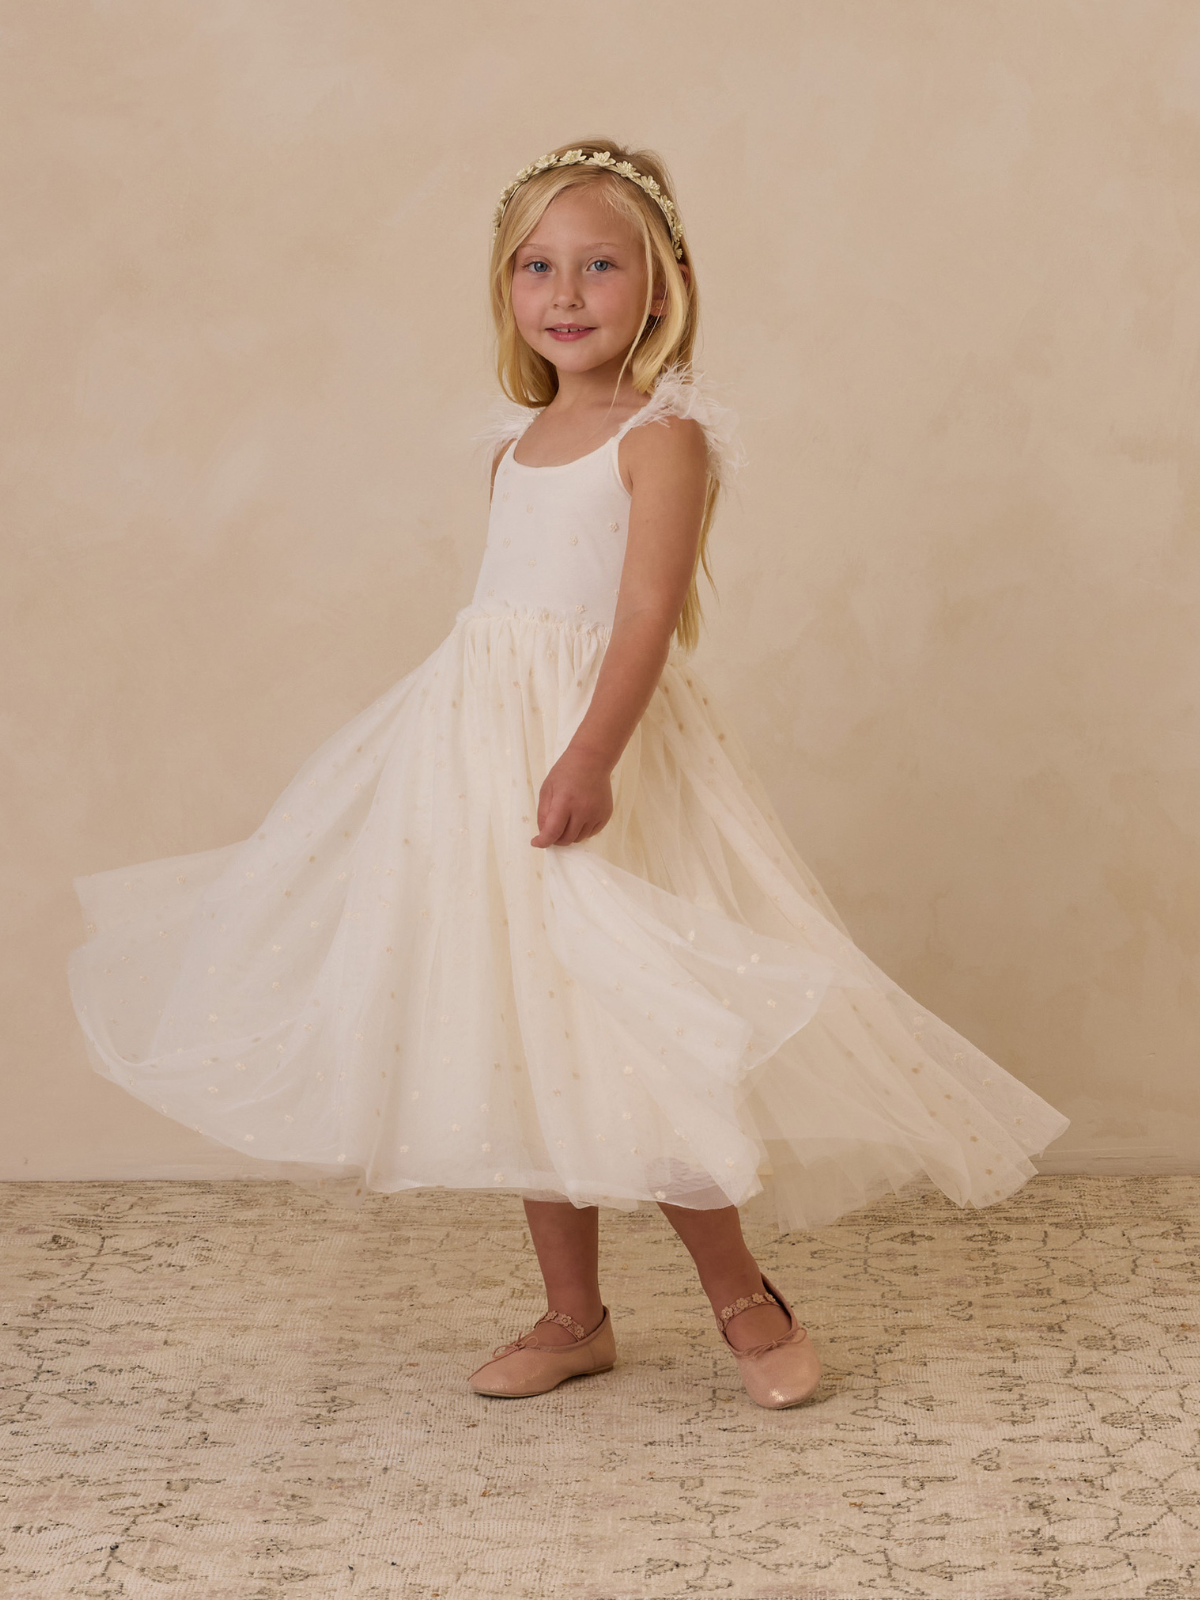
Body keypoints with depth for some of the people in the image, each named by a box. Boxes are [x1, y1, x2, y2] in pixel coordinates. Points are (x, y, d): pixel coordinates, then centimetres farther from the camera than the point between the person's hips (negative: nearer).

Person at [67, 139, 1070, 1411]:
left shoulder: (664, 434, -8)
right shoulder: (522, 438, 14)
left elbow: (648, 612, -20)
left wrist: (589, 756, -32)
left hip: (594, 740, -8)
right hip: (478, 734, 8)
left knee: (620, 1025, -9)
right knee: (518, 1032, 10)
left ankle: (744, 1301, 10)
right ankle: (572, 1315, 23)